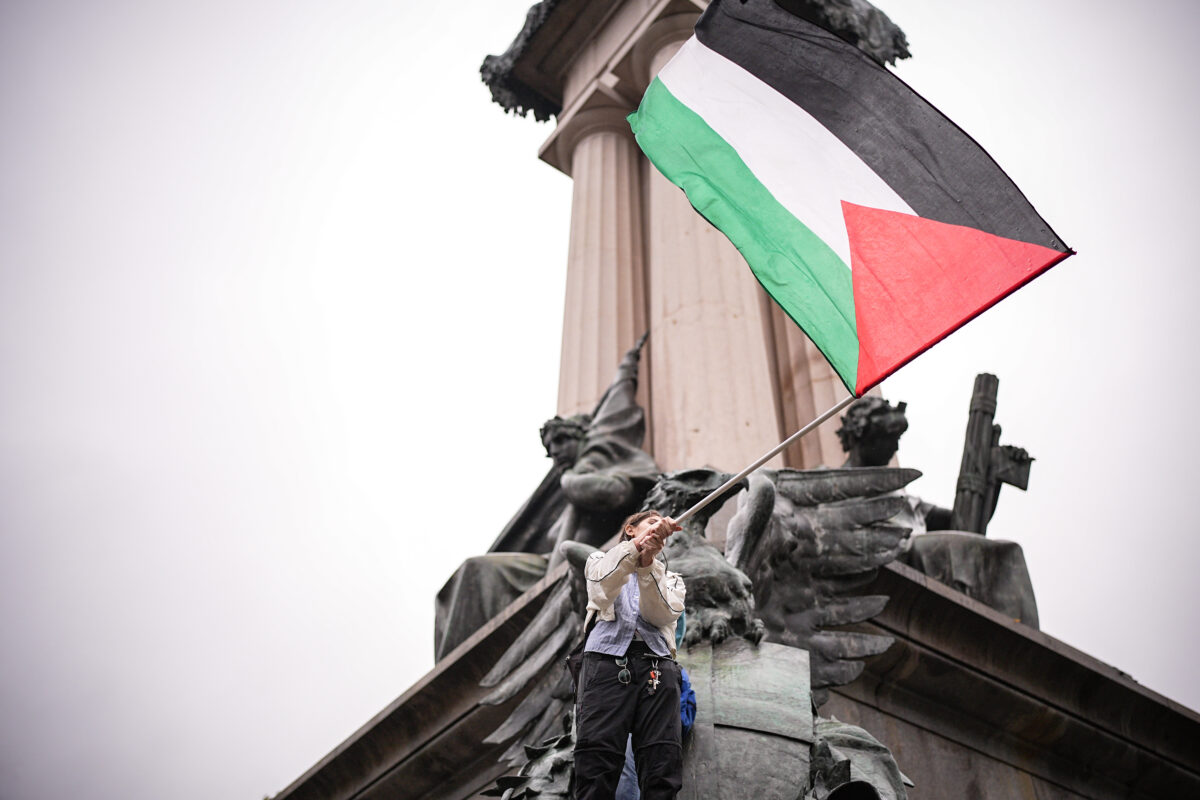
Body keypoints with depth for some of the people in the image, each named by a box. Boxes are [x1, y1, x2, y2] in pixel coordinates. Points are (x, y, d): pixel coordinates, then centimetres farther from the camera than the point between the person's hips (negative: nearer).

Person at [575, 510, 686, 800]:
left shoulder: (671, 579, 30)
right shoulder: (602, 561, 25)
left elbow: (662, 615, 5)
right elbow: (603, 583, -3)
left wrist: (647, 564, -10)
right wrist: (636, 546, -21)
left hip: (657, 665, 2)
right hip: (607, 659, -2)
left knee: (663, 774, -14)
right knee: (597, 765, -19)